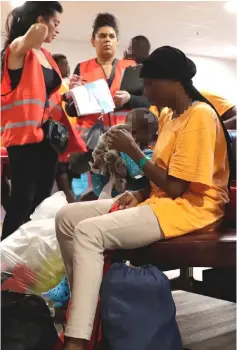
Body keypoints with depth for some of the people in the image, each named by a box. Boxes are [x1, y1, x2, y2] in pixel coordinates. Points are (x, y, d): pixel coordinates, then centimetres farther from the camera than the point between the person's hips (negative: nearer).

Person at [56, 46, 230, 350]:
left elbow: (175, 187, -19)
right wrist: (139, 194, 1)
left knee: (89, 232, -27)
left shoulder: (199, 116, -15)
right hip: (159, 200, 10)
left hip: (189, 208, -10)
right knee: (67, 217, -1)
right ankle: (83, 299, 6)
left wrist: (133, 151, -12)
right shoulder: (170, 116, 15)